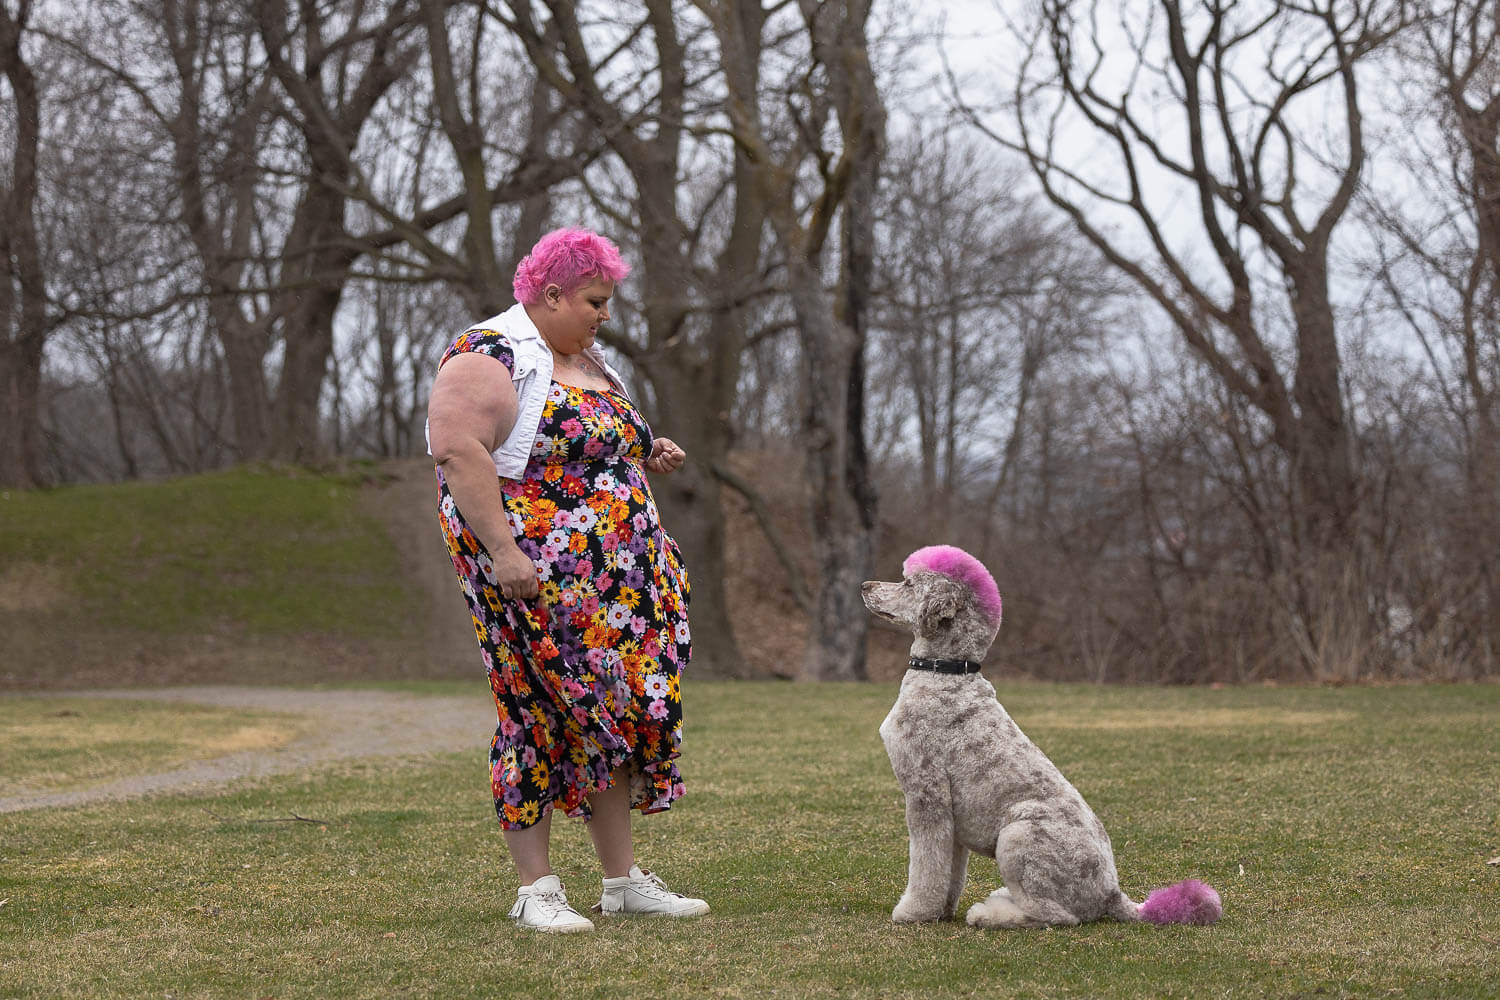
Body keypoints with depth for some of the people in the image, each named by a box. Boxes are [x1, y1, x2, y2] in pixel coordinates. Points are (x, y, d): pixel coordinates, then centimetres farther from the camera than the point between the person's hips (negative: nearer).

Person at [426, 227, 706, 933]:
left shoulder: (587, 360, 18)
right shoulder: (491, 357, -10)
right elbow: (458, 450, -20)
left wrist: (646, 457, 11)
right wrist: (502, 549, -26)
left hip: (610, 577, 9)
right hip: (532, 575, -9)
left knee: (613, 713, 7)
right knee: (543, 715, -6)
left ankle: (624, 880, 12)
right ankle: (535, 889, -1)